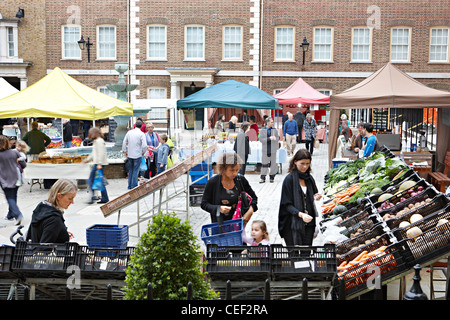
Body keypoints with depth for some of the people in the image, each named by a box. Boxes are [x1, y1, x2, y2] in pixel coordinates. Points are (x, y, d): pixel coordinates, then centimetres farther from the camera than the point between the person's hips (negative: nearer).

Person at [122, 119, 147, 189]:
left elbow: (124, 142, 6)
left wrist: (124, 151, 16)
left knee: (130, 170, 16)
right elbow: (144, 145, -16)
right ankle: (134, 186, 3)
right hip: (138, 155, -4)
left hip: (129, 155, 4)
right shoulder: (141, 134, -11)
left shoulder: (129, 132, 3)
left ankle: (129, 186, 20)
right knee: (135, 171, 2)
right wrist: (143, 152, 1)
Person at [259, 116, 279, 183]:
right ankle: (263, 178, 5)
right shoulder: (262, 130, 0)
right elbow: (261, 139, -9)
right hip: (265, 150, -2)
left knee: (273, 163, 6)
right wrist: (269, 138, -18)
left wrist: (275, 138, -18)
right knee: (264, 164, 0)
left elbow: (277, 138, 4)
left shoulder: (275, 130, 6)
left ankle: (272, 177, 17)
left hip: (273, 150, 2)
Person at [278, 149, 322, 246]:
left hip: (308, 223, 5)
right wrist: (300, 214, -27)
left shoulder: (309, 178, 10)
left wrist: (316, 197, -3)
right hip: (294, 224, -5)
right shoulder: (289, 179, -8)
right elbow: (287, 204, -12)